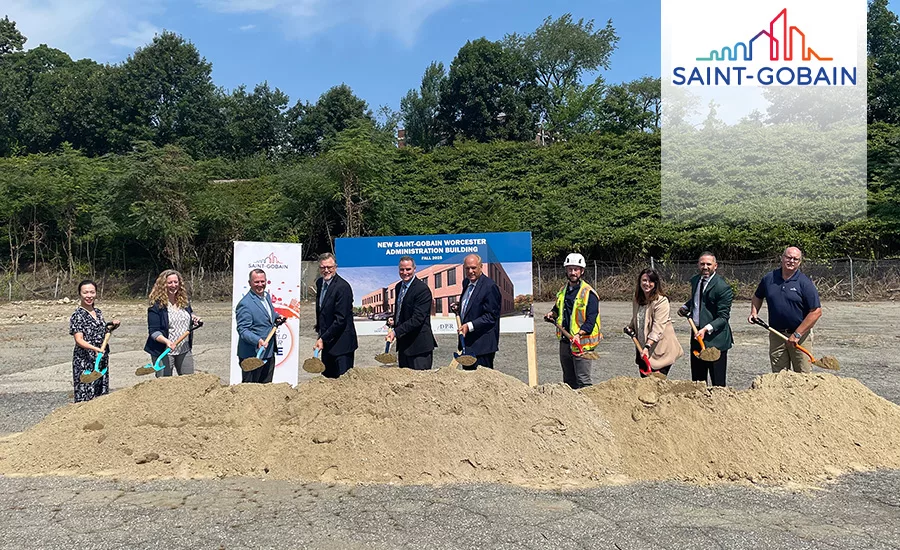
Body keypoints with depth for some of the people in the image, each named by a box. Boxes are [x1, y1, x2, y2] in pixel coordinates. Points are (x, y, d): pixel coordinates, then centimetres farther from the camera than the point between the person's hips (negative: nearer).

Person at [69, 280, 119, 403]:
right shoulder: (77, 316, -9)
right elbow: (79, 340, -18)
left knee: (101, 393, 11)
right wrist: (95, 348, -34)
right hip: (85, 361, -7)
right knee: (85, 394, -5)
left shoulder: (98, 312, 11)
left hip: (102, 360, 7)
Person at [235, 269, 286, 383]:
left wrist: (277, 317, 8)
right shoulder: (245, 304, -19)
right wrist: (258, 340, -35)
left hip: (269, 353, 9)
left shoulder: (267, 296, 9)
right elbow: (243, 330, -21)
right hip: (252, 355, -8)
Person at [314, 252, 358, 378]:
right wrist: (319, 329, 14)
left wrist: (323, 339, -21)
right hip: (326, 342, 8)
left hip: (341, 343, -8)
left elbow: (340, 319, -21)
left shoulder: (343, 287, -17)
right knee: (327, 377, 11)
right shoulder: (320, 282, 9)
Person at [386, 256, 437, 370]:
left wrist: (396, 332, -24)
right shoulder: (399, 287, 12)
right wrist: (393, 320, 5)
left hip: (419, 345, -8)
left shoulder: (422, 289, -15)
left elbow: (417, 319, -21)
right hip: (403, 344, 8)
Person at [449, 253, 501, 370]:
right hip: (467, 342, 9)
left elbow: (491, 316, -18)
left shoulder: (490, 287, -15)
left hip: (482, 345, -9)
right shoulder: (466, 283, 12)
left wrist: (469, 326, -25)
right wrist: (458, 308, 7)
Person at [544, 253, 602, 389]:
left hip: (582, 343, -7)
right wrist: (552, 314, 8)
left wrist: (579, 334, -29)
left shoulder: (589, 293, -9)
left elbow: (590, 320, -15)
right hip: (564, 342, 7)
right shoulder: (562, 291, 13)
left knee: (583, 381, -6)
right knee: (568, 381, 16)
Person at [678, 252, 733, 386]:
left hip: (715, 338, -7)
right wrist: (685, 307, 10)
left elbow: (723, 317, -15)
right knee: (697, 379, 15)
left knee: (717, 382, -1)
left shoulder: (723, 287, -14)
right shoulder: (695, 280, 9)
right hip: (697, 335, 7)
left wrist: (707, 329, -28)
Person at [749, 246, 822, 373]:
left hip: (800, 335, -3)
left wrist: (797, 334, -16)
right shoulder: (769, 278, 4)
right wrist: (754, 313, 3)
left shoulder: (804, 283, -8)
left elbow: (816, 311, -12)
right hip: (776, 334, 3)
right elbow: (757, 297, 22)